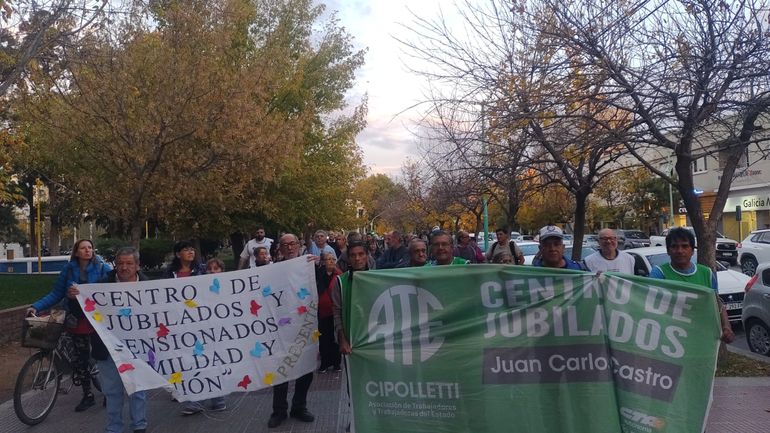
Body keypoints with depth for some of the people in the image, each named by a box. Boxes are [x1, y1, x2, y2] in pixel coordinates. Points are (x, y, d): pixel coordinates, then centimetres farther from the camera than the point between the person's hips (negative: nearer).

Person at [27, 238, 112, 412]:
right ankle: (87, 395, 25)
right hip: (77, 319, 3)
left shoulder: (103, 268, -5)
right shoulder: (69, 269, 3)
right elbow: (56, 294, 6)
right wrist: (36, 306, -4)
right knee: (80, 358, 10)